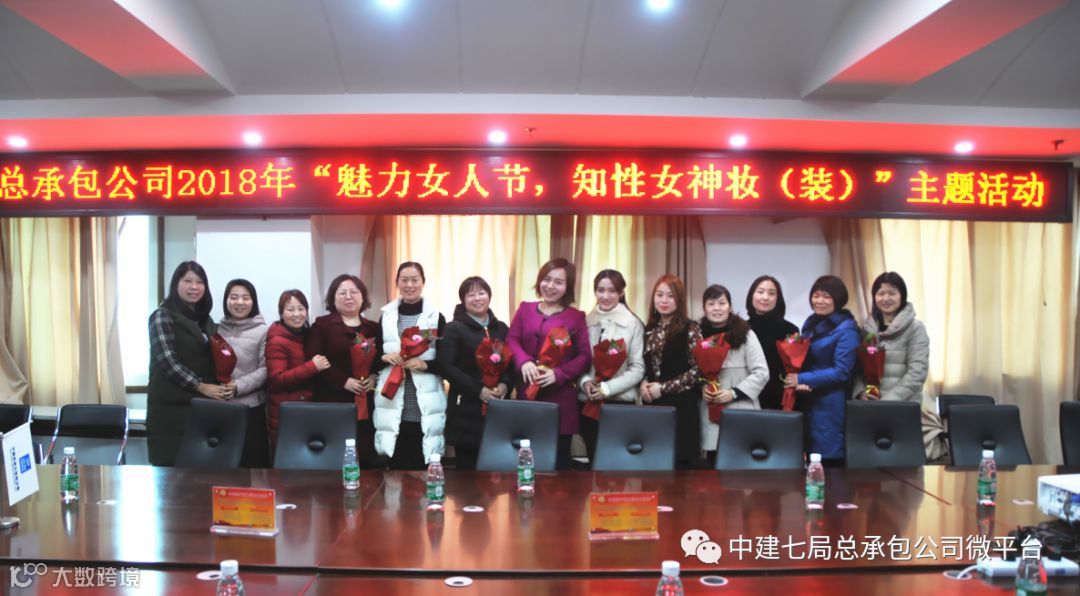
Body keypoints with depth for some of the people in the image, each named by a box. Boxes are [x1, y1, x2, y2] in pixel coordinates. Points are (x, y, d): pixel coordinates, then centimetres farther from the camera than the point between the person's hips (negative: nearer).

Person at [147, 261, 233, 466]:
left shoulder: (206, 320, 16)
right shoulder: (163, 316, -4)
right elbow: (168, 361, -14)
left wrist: (225, 385, 2)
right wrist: (201, 387, -17)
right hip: (171, 407, -6)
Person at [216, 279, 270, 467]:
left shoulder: (263, 331, -1)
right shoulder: (217, 329, 9)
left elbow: (265, 370, -7)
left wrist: (238, 386, -17)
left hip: (252, 406, -3)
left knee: (252, 462, 4)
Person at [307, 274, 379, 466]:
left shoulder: (373, 328, 14)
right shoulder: (322, 324, 3)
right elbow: (313, 362, -6)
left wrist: (375, 377, -6)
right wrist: (344, 381, -14)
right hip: (333, 402, -3)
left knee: (368, 459, 1)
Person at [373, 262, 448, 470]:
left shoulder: (436, 317, 3)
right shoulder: (386, 316, 10)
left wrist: (424, 365, -16)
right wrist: (385, 356, -8)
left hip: (425, 407, -1)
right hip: (393, 404, 2)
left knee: (423, 468, 0)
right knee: (397, 466, 3)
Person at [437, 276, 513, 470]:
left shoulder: (502, 329, 14)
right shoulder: (453, 329, 0)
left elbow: (512, 363, 12)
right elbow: (447, 367, -9)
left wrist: (505, 385, -9)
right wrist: (478, 390, -15)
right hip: (466, 408, -3)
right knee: (467, 468, 0)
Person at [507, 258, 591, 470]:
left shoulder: (576, 317, 5)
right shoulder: (525, 309, 12)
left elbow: (585, 356, -1)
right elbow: (511, 339, 2)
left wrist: (558, 374, -15)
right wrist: (524, 362, -17)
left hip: (560, 397, -2)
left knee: (558, 460, 3)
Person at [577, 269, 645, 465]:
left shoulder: (633, 323, -5)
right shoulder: (585, 321, 5)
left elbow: (638, 368, -7)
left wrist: (607, 388, -15)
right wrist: (584, 381, -11)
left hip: (620, 401, -3)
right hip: (588, 401, 3)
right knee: (594, 460, 10)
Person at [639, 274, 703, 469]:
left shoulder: (690, 328, -5)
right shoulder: (649, 329, 11)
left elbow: (696, 370, -10)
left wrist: (663, 388, -12)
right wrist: (643, 383, -4)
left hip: (680, 404, -5)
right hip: (652, 403, 5)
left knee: (679, 459, -2)